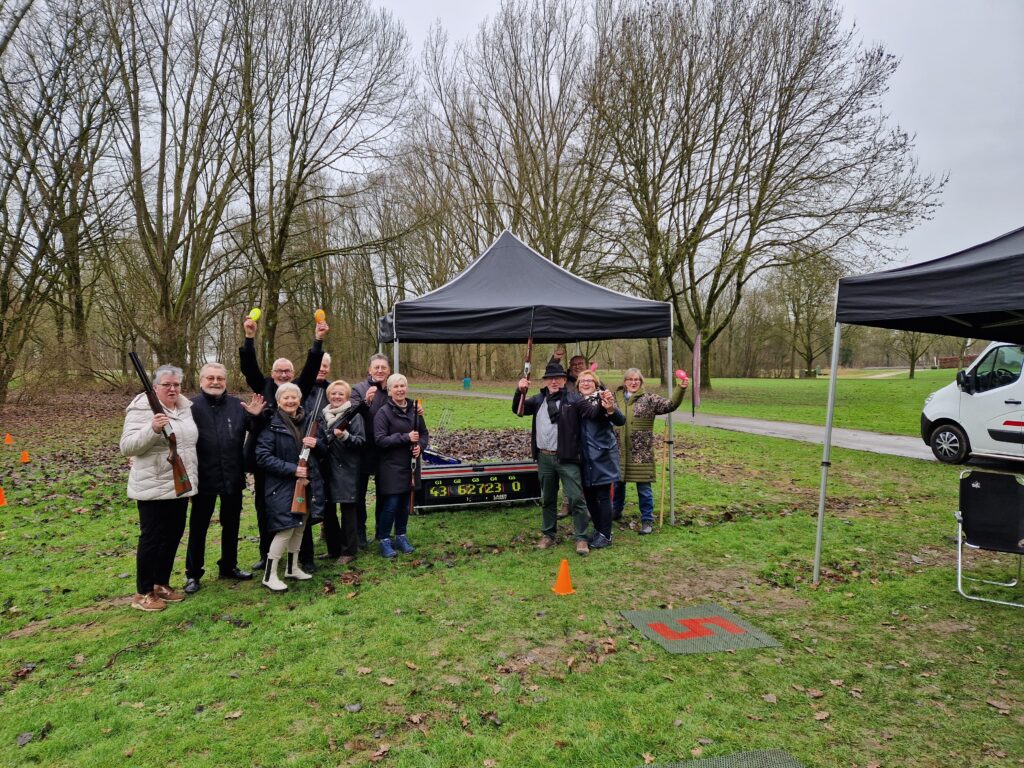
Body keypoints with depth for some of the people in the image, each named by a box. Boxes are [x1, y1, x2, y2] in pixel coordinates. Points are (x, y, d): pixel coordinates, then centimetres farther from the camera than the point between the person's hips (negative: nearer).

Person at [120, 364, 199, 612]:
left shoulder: (186, 408, 10)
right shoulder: (142, 409, -11)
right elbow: (127, 446, -18)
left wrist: (192, 478, 18)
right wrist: (152, 429, -34)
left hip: (180, 486, 7)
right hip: (153, 488, -7)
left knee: (173, 536, 14)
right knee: (151, 539, 1)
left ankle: (161, 584, 28)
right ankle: (143, 593, 14)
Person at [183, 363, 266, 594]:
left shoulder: (237, 406, 1)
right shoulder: (192, 407, -9)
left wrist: (256, 417, -12)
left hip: (233, 477, 4)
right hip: (204, 478, -3)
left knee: (231, 524, 16)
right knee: (198, 527, 9)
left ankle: (229, 566, 33)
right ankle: (193, 573, 23)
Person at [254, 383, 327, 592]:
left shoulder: (311, 420, 6)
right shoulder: (272, 425, -9)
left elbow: (324, 448, 14)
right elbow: (263, 457, -15)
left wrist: (316, 444, -10)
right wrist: (291, 469, -21)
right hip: (282, 486, -6)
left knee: (299, 527, 14)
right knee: (285, 529, -8)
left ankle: (292, 568, 29)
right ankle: (269, 575, 5)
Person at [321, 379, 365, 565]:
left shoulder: (353, 415, -5)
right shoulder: (323, 415, 11)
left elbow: (361, 440, -11)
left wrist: (345, 436, -27)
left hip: (347, 469, -5)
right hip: (327, 468, 6)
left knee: (348, 508, 0)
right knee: (327, 508, 10)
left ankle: (349, 550, 10)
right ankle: (333, 548, 25)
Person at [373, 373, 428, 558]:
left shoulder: (414, 409, 5)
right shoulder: (383, 412, -10)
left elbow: (424, 432, 14)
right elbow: (380, 440, -17)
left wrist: (420, 445, -7)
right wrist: (406, 438, -22)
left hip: (409, 465, 5)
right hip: (390, 466, -5)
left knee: (404, 503, 13)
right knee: (391, 504, -4)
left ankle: (401, 537, 27)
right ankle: (384, 540, 12)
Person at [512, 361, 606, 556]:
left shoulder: (572, 399, -3)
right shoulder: (539, 399, 11)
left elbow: (592, 412, -14)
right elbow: (517, 410, 15)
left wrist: (602, 406, -36)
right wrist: (520, 391, -2)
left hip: (566, 459, -4)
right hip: (544, 458, 5)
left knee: (576, 498, -5)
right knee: (547, 499, 16)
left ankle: (581, 538, 5)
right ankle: (548, 535, 29)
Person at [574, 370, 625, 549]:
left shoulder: (603, 399, -9)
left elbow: (621, 421, -20)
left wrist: (610, 409, -40)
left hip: (603, 456, -5)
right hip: (584, 457, 5)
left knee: (603, 496, 1)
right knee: (589, 495, 13)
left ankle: (605, 535, 13)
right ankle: (598, 529, 30)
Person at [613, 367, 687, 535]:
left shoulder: (649, 399, -3)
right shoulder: (615, 398, 7)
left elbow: (670, 404, -10)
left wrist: (681, 389, -26)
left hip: (641, 453, -3)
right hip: (619, 451, 4)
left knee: (644, 488, 1)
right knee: (618, 483, 17)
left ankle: (647, 521, 13)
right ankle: (616, 512, 38)